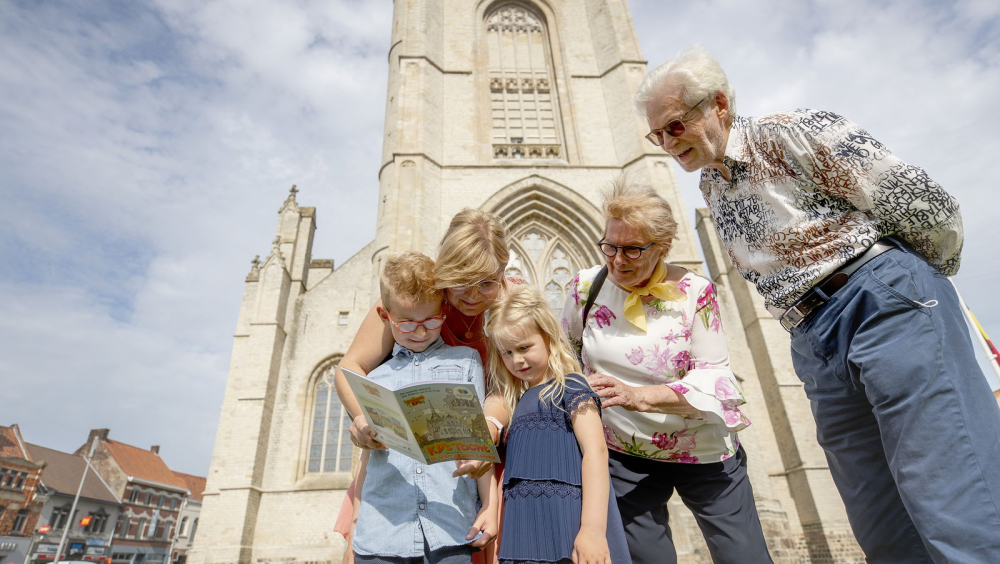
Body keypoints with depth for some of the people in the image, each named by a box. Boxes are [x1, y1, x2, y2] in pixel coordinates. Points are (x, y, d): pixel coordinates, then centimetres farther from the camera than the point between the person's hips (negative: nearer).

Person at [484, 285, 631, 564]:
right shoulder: (512, 399, 18)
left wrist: (593, 529, -23)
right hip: (525, 531, 6)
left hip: (568, 529, -6)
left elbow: (595, 452, -13)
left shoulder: (570, 387, -3)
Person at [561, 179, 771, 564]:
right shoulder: (587, 286, -8)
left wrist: (639, 396, -31)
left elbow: (715, 376, -17)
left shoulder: (693, 293, -14)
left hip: (704, 453, 0)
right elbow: (563, 355, 8)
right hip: (625, 456, 1)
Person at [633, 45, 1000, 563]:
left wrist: (921, 281, 10)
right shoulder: (710, 187, 15)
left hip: (886, 305, -6)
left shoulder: (791, 133, -6)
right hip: (816, 349, 7)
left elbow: (924, 203, -6)